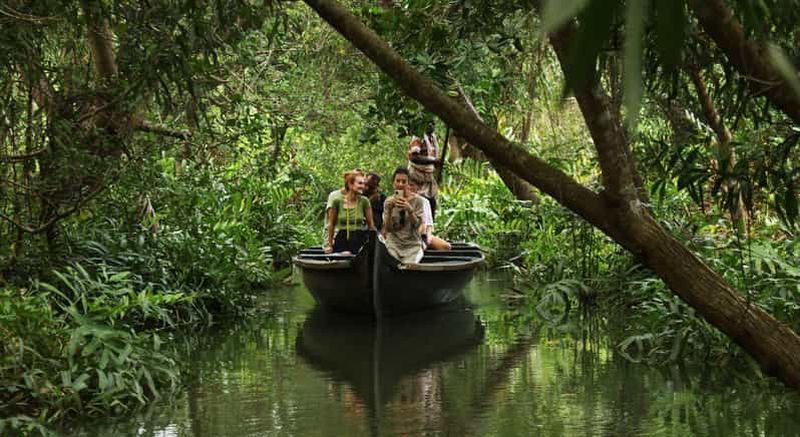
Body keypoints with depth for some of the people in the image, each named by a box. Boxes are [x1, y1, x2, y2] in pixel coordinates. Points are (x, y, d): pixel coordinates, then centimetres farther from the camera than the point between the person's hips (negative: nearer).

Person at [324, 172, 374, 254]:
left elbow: (370, 224, 6)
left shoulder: (364, 201, -2)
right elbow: (331, 224, 9)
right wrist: (330, 244, 14)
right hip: (341, 240, 0)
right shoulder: (337, 201, -2)